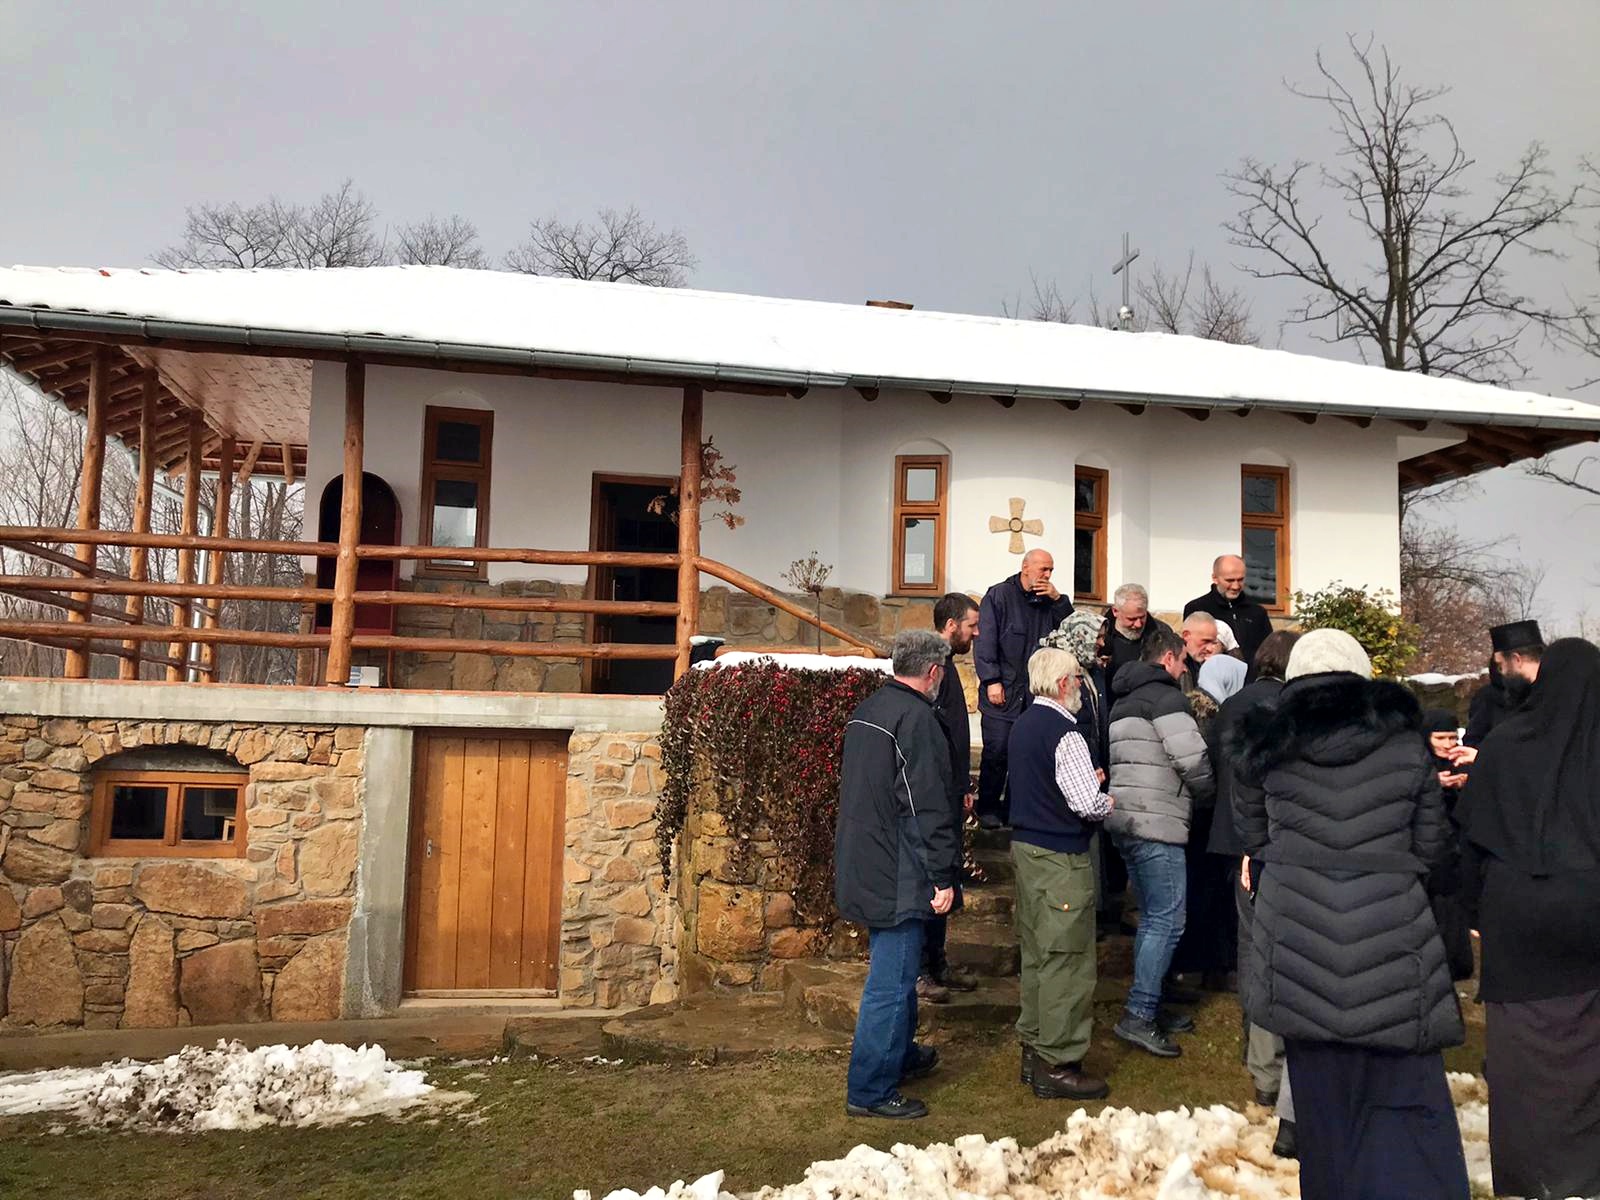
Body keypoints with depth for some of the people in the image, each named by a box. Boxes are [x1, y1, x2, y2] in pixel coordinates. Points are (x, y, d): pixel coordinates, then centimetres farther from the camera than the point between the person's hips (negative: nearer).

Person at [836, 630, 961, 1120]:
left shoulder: (865, 711, 11)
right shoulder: (916, 718, -18)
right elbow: (928, 807, -21)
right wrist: (943, 876, -16)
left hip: (863, 867, 10)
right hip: (899, 876, -10)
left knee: (896, 970, 24)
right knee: (891, 981, -1)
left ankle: (900, 1055, 40)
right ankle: (870, 1090, 7)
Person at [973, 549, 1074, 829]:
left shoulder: (1049, 600, 13)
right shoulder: (999, 596, -3)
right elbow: (985, 641, -7)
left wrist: (1058, 599, -4)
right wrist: (992, 680, -13)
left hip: (1036, 691, 5)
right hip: (1002, 691, -5)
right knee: (997, 751, -2)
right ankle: (988, 808, 10)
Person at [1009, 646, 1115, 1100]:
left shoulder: (1022, 726, 11)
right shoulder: (1064, 734, -18)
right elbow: (1088, 804, -22)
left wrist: (1088, 786, 18)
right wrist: (1108, 800, -1)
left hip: (1025, 847, 9)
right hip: (1060, 858, -9)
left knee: (1036, 954, 16)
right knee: (1067, 960, -1)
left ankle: (1033, 1051, 26)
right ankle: (1057, 1064, 5)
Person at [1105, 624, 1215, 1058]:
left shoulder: (1124, 700, 20)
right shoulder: (1165, 697, -10)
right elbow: (1193, 759, -16)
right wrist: (1207, 792, 5)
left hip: (1126, 821, 10)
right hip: (1157, 825, -10)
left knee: (1152, 917, 17)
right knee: (1167, 920, -6)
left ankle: (1148, 1008, 23)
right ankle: (1138, 1016, -6)